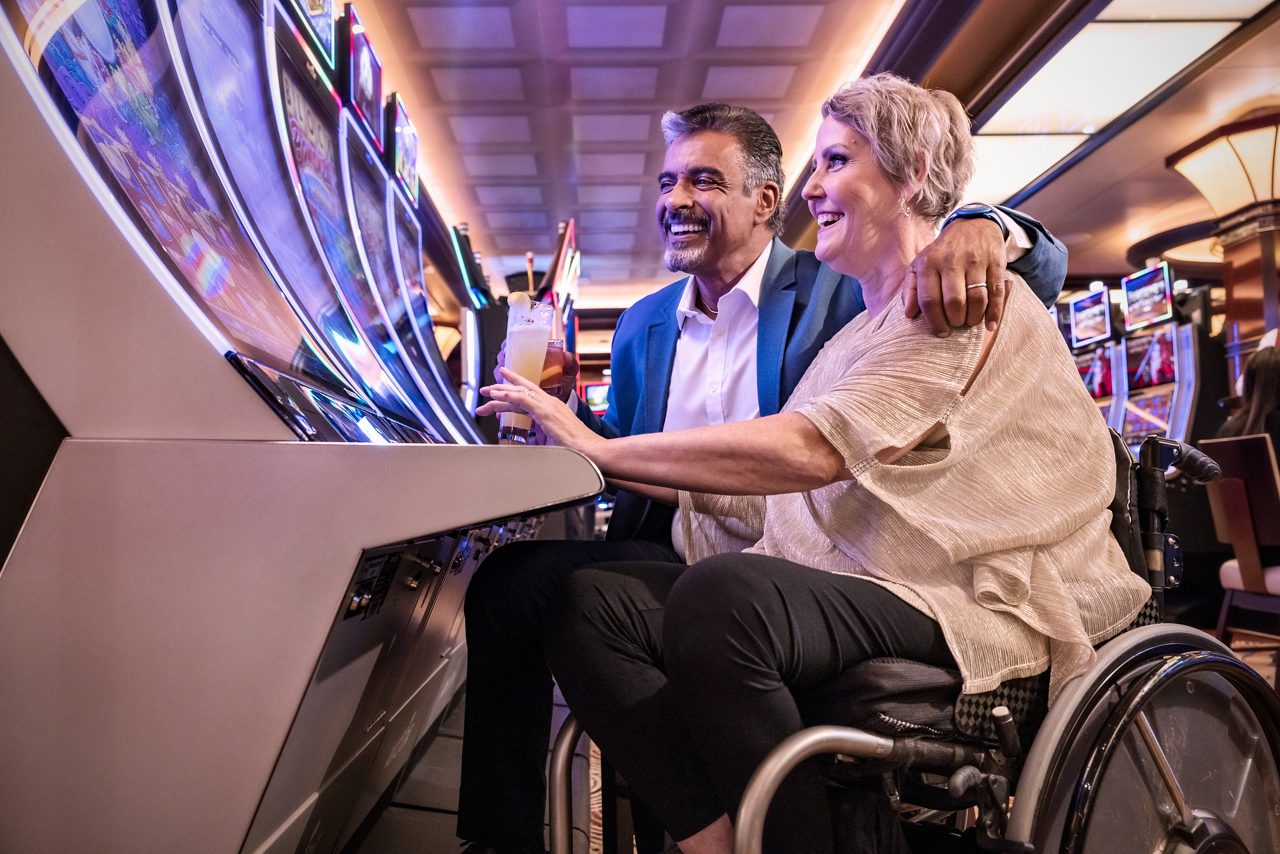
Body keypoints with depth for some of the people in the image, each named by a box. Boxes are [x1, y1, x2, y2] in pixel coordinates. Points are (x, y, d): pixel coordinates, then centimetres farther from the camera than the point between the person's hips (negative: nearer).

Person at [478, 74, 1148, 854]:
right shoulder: (863, 330, 22)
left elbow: (810, 450, -20)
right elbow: (765, 499, 15)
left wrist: (602, 448, -15)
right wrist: (591, 454, 9)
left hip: (968, 607, -7)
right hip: (844, 593, 8)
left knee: (719, 593, -35)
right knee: (593, 598, -12)